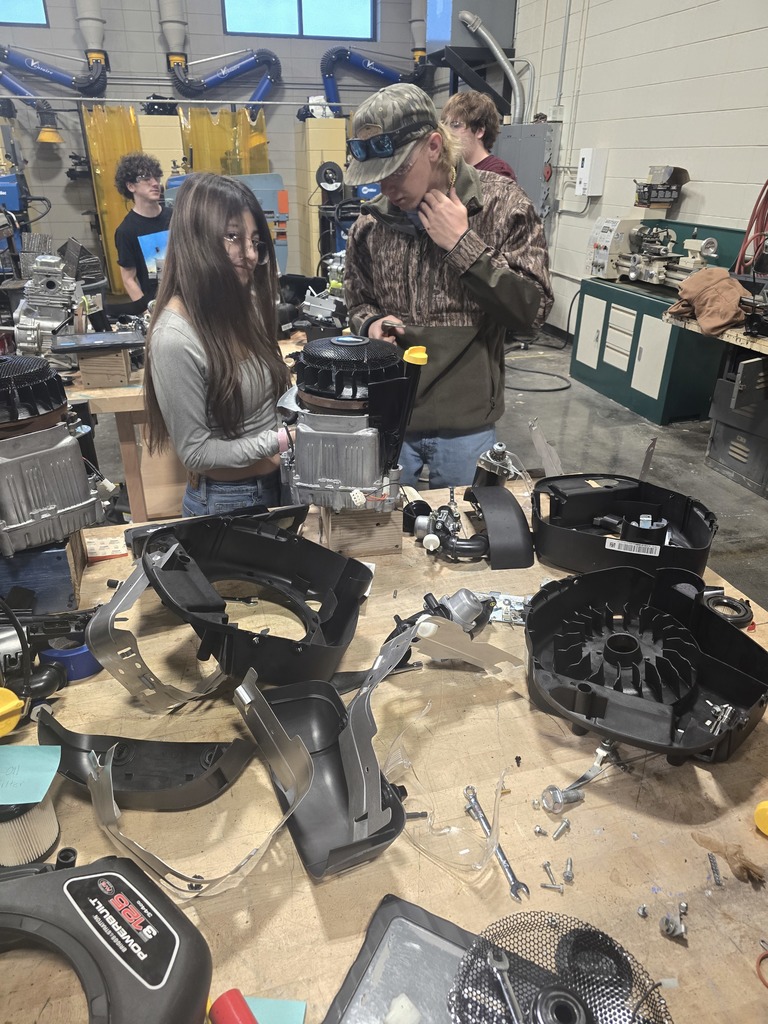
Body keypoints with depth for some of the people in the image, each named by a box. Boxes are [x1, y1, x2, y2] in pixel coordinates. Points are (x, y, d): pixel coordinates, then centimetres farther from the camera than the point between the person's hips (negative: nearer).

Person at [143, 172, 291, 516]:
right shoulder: (175, 337, -24)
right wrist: (282, 440, -21)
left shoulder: (242, 304, -2)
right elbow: (197, 454, -20)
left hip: (277, 483, 7)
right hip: (227, 501, -7)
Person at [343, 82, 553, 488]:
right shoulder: (370, 222, 3)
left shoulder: (503, 204, -7)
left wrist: (463, 244, -17)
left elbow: (533, 307, -12)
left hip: (465, 424, -2)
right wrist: (370, 323, -6)